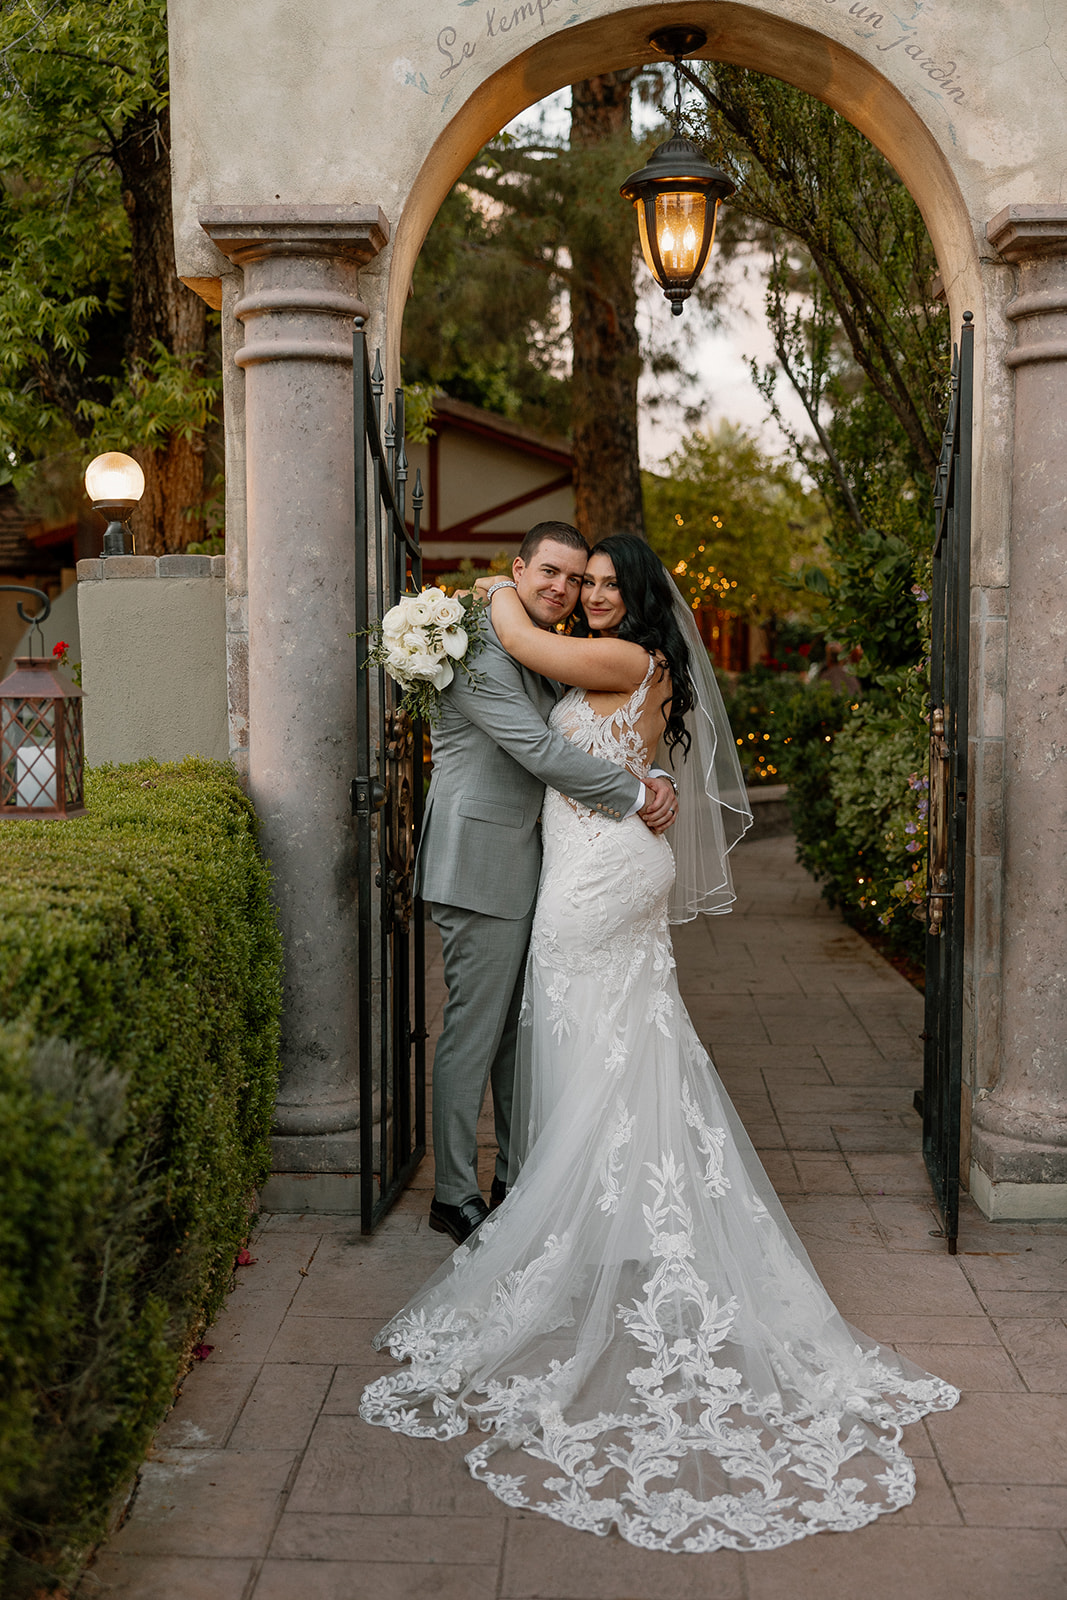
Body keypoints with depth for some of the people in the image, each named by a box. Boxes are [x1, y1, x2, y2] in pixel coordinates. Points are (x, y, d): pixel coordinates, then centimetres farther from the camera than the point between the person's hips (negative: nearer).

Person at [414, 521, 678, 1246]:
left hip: (531, 866, 9)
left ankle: (517, 1178, 29)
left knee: (522, 1030, 16)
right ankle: (455, 1194, 12)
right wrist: (636, 794, -13)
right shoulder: (480, 651, -15)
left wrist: (657, 780, -3)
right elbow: (541, 751, -21)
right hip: (482, 867, -9)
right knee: (473, 1033, -1)